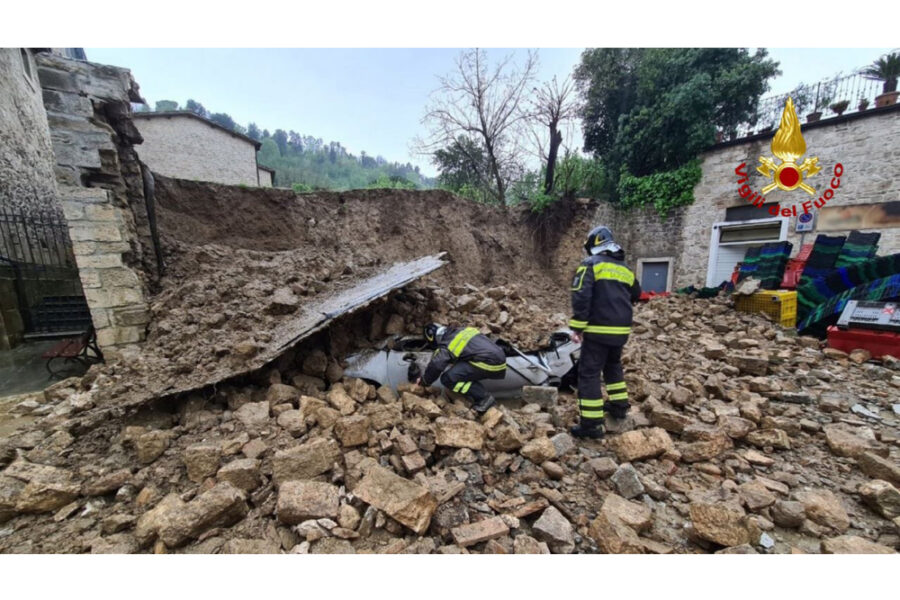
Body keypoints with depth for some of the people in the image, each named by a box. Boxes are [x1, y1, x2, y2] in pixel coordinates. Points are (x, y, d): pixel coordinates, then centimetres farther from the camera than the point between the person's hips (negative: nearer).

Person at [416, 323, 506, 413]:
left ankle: (484, 399, -5)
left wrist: (424, 381, 10)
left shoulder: (446, 347, -5)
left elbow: (435, 366, -12)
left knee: (448, 378, -10)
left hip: (490, 365, -10)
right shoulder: (462, 331, 20)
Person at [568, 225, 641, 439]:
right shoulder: (625, 268, 14)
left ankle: (591, 424, -1)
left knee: (589, 373, -3)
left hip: (598, 329, -7)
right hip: (621, 329, 7)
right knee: (613, 365, 27)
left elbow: (581, 296, -17)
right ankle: (619, 405, 37)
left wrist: (577, 327, -14)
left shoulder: (590, 264, -6)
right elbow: (635, 295, 27)